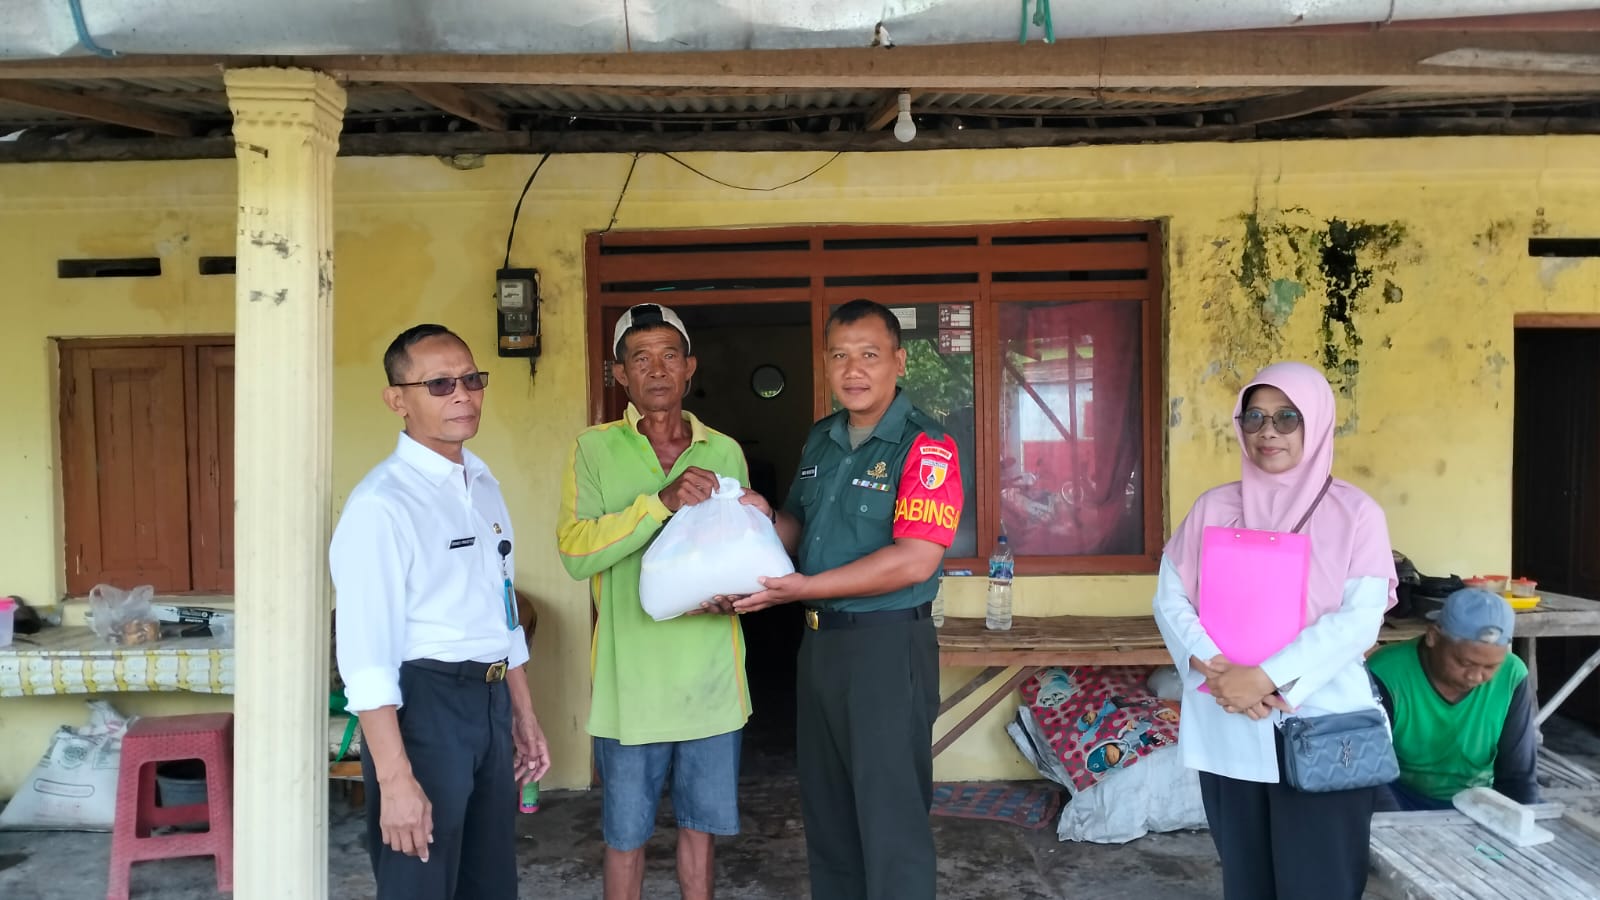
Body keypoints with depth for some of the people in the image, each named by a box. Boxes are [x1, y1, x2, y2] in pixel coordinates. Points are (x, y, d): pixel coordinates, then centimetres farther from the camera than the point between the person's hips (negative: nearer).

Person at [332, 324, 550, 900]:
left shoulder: (484, 485, 9)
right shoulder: (381, 504, -17)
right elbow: (366, 652, -21)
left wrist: (524, 718, 18)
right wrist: (395, 779, -24)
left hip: (491, 701, 8)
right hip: (423, 704, -8)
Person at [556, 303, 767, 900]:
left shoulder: (725, 451, 8)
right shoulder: (595, 450, -2)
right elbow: (575, 552, -15)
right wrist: (662, 502, -25)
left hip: (711, 673, 3)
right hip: (632, 676, -2)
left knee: (702, 822, 15)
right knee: (626, 830, 10)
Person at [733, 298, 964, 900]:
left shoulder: (926, 447, -14)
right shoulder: (819, 440, 9)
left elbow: (914, 561, -23)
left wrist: (801, 589, -23)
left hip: (888, 645, -7)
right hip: (818, 642, 8)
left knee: (891, 818, 3)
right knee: (825, 809, 19)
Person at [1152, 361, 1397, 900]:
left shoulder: (1354, 513, -2)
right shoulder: (1213, 508, 6)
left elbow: (1360, 618, -11)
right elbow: (1170, 599, 3)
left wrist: (1268, 676, -19)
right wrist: (1210, 667, -15)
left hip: (1322, 727, -2)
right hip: (1228, 727, 3)